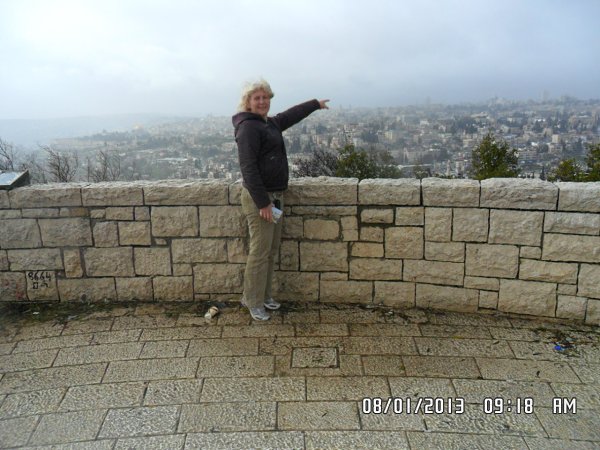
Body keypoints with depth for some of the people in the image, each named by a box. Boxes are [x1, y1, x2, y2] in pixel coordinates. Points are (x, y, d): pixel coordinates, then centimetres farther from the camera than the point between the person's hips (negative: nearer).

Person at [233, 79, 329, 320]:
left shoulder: (271, 123, 13)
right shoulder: (248, 127, -15)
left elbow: (291, 114, 33)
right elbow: (248, 168, -22)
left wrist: (316, 104, 45)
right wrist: (262, 202, -24)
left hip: (275, 195, 9)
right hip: (259, 198, -9)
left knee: (272, 250, 15)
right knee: (260, 252, -3)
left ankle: (264, 295, 27)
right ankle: (253, 301, 11)